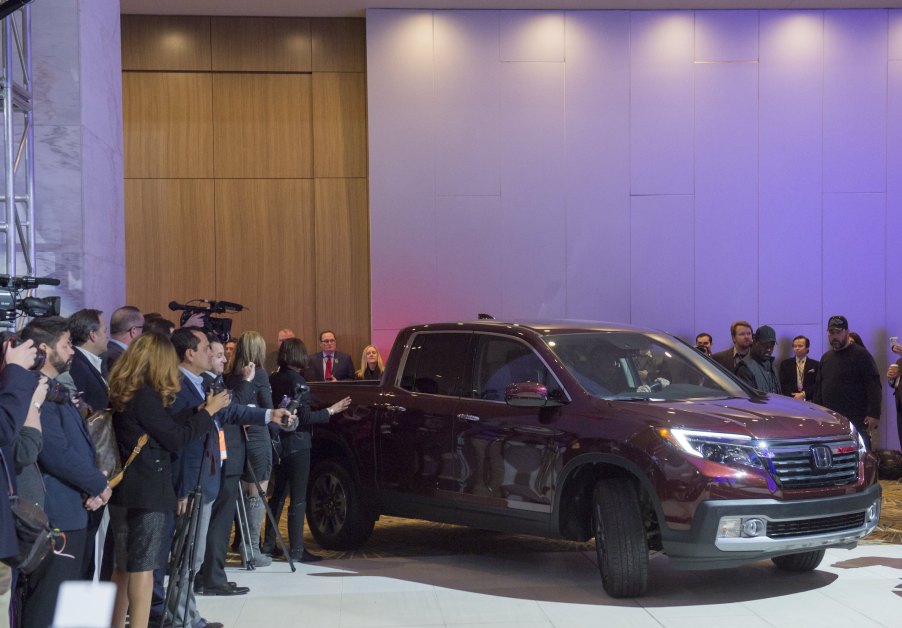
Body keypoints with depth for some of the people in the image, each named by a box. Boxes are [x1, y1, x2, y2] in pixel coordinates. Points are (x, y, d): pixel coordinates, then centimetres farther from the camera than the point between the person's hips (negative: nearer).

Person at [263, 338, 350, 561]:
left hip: (279, 443, 7)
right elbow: (304, 417, -18)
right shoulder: (297, 381, -15)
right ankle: (296, 550, 0)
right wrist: (331, 411, -10)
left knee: (278, 495, 17)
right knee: (298, 499, -2)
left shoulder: (273, 379, 4)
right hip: (297, 445, -7)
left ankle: (269, 544, 23)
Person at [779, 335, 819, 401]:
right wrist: (793, 396, -10)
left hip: (809, 400, 0)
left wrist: (804, 394, -11)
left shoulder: (815, 365, 9)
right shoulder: (785, 364, 12)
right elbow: (783, 385, 5)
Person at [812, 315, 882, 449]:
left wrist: (874, 414, -17)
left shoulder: (860, 354, -3)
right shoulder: (826, 357, 19)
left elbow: (874, 386, -9)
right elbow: (818, 388, 24)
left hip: (856, 420, -6)